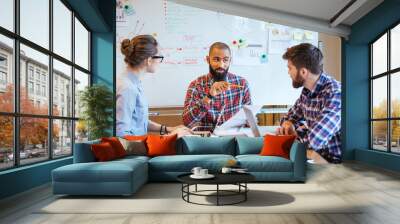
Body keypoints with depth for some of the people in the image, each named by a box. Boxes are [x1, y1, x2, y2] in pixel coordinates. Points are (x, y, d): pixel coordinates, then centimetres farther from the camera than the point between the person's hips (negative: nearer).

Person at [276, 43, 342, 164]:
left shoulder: (335, 93, -25)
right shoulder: (307, 91, 1)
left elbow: (314, 140, -35)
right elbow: (291, 116, 17)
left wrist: (295, 131, -13)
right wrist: (288, 124, -7)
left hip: (334, 162, -7)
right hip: (316, 155, 7)